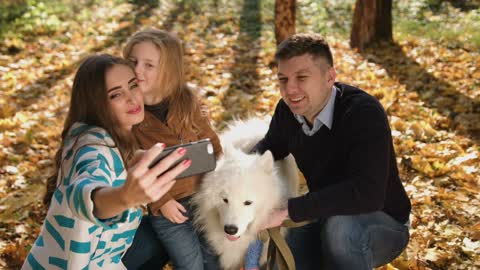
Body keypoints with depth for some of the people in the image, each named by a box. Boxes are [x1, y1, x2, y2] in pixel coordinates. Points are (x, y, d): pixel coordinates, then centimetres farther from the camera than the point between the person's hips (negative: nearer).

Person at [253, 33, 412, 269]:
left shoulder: (364, 113, -28)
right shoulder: (288, 110, -7)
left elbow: (367, 193, -40)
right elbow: (269, 147, 12)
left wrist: (288, 210, -40)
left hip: (382, 223, -6)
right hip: (323, 217, 6)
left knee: (341, 225, -37)